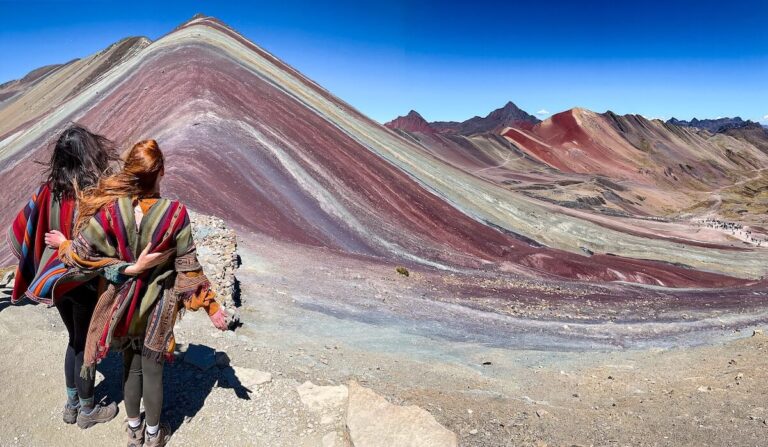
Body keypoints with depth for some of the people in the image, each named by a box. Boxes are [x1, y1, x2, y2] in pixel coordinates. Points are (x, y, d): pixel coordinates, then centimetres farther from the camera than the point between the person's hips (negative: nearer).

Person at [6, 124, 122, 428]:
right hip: (86, 286, -6)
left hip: (59, 285, 6)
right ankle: (87, 411, 31)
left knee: (74, 341, 24)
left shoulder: (49, 190, -5)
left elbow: (20, 230, 2)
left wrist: (42, 265, 12)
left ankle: (71, 404, 39)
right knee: (87, 346, 12)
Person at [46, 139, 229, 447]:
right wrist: (211, 306, -7)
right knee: (152, 369, 17)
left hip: (123, 302, 2)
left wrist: (62, 244, 13)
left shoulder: (110, 209, -19)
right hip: (158, 305, -1)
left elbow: (82, 253, -10)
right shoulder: (175, 213, -22)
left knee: (131, 365, 22)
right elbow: (188, 266, -17)